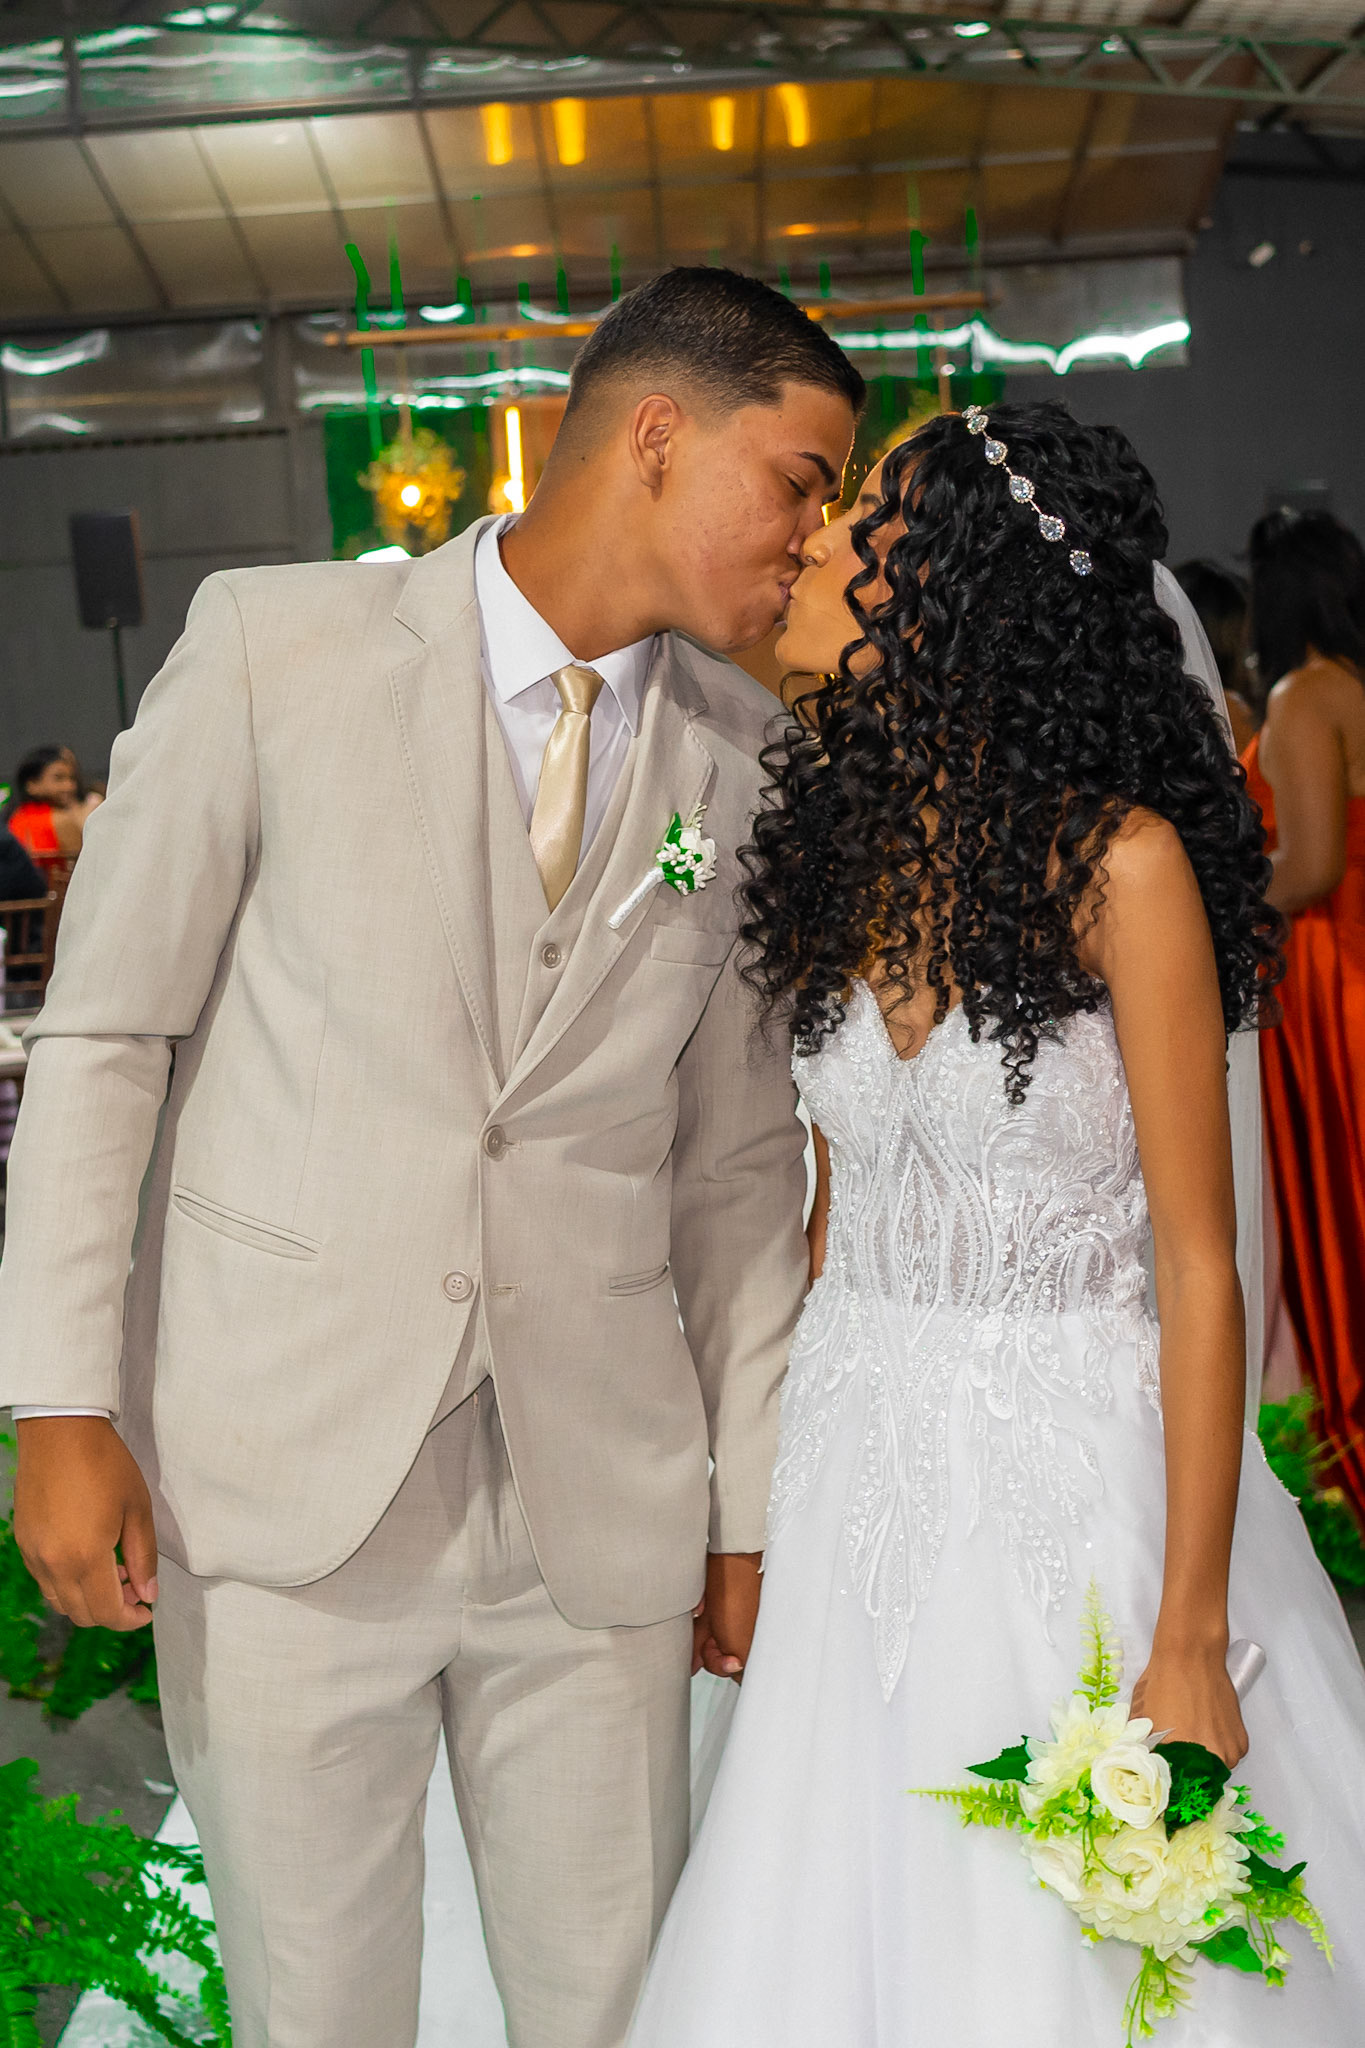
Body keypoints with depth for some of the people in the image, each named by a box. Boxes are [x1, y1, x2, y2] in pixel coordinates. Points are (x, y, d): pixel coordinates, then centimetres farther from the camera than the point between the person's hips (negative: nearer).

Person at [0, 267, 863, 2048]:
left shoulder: (748, 761, 4)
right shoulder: (277, 646, -6)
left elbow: (738, 1157, 8)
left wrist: (751, 1505, 10)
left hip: (603, 1512, 3)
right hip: (280, 1490, -2)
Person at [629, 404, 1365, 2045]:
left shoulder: (1117, 860, -15)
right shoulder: (838, 840, 4)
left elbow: (1199, 1267, -13)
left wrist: (1190, 1644, -13)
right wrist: (778, 1490, 9)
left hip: (1068, 1466, -5)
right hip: (855, 1460, 5)